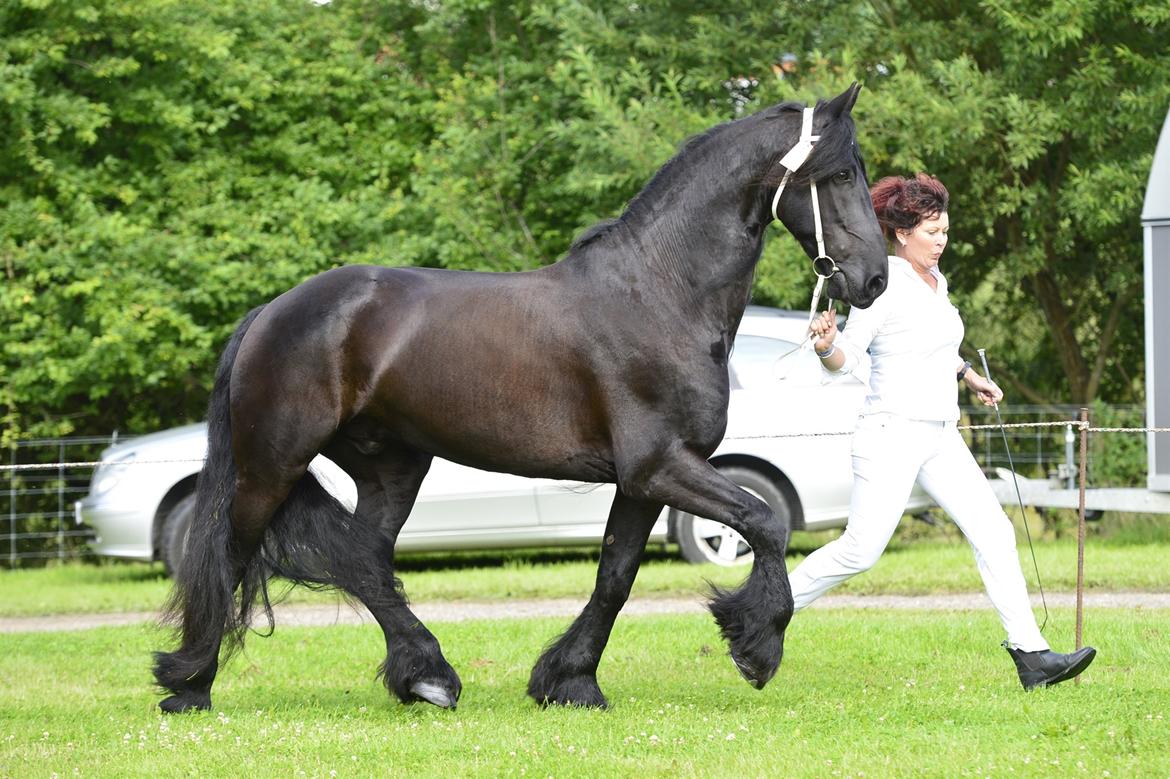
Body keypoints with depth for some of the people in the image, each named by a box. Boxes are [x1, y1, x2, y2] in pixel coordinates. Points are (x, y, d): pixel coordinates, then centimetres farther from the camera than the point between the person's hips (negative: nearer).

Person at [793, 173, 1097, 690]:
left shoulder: (935, 281, 12)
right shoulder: (884, 288, -13)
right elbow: (845, 361, -16)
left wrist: (968, 375, 27)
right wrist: (825, 344, -36)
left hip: (940, 437, 8)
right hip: (892, 433, -8)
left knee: (994, 533, -2)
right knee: (859, 551, -8)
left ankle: (1031, 654, -5)